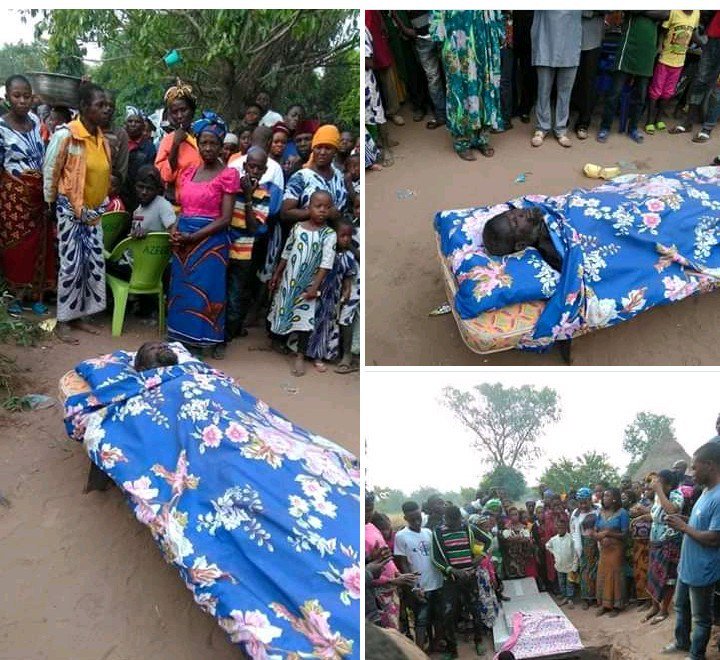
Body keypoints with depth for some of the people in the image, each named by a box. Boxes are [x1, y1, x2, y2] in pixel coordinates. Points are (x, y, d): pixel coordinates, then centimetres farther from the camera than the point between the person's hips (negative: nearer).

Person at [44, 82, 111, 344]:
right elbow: (49, 172, -8)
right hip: (70, 211, -7)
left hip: (93, 212, 7)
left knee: (95, 264, 7)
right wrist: (52, 203, -1)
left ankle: (78, 316, 21)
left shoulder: (102, 138, 5)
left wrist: (101, 204, 15)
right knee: (71, 265, -4)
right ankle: (63, 322, 8)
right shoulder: (65, 135, -15)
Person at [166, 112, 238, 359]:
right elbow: (182, 208, 16)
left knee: (207, 289, 2)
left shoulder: (228, 174, -7)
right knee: (182, 288, 11)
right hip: (183, 241, 6)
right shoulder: (188, 172, 10)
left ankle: (211, 338, 16)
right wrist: (174, 231, -4)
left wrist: (193, 237, -16)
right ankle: (184, 337, 24)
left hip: (210, 240, -5)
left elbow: (225, 219, -12)